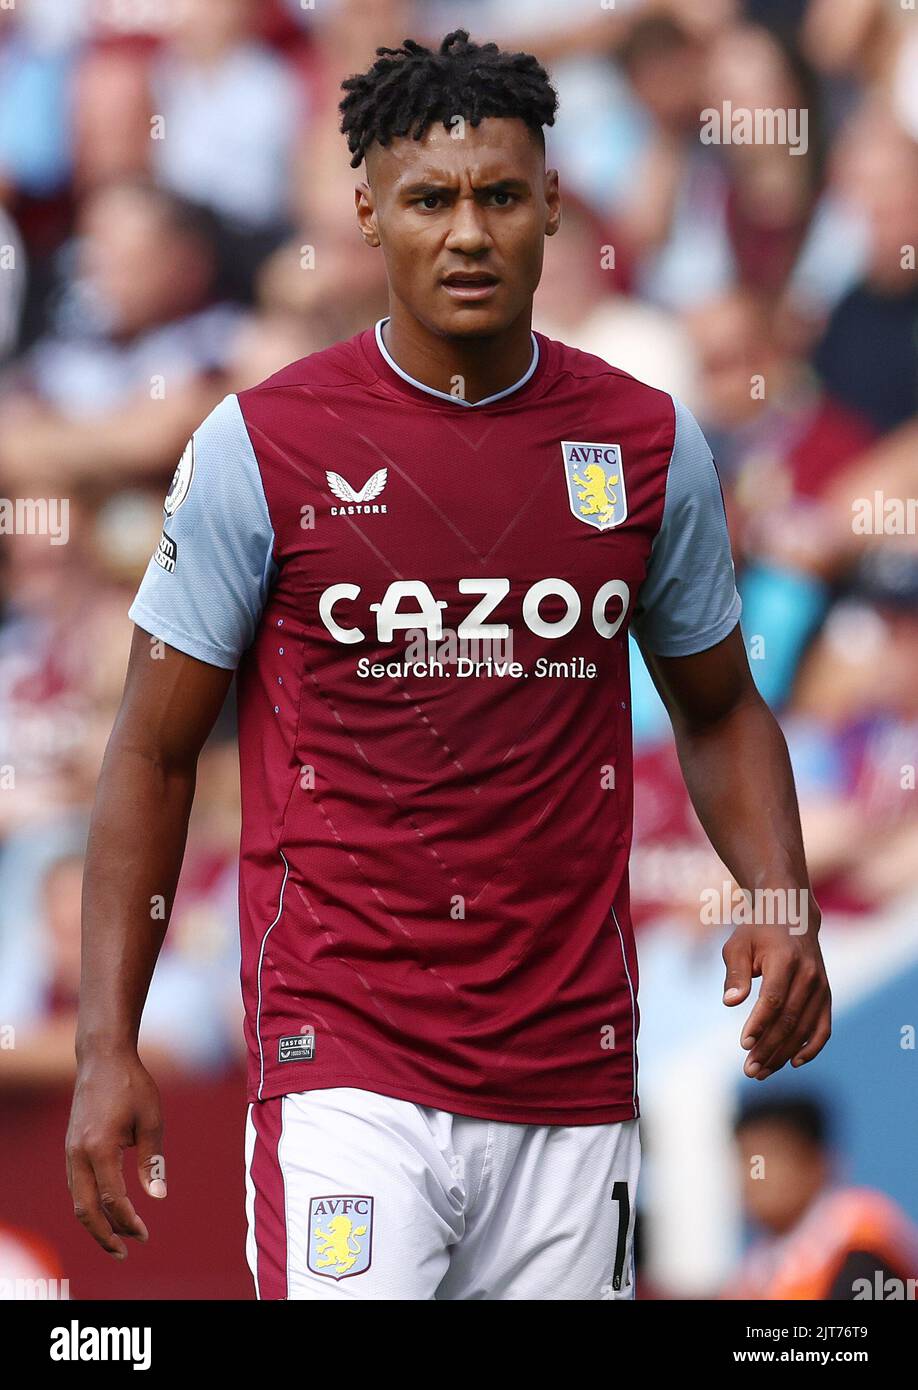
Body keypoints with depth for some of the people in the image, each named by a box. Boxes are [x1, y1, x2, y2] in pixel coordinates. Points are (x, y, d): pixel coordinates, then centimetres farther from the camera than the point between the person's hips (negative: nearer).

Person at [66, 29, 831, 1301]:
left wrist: (782, 908, 1)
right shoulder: (263, 444, -3)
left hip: (572, 1075, 3)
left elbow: (720, 711, 20)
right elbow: (153, 754, 3)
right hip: (344, 1059, -3)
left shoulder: (647, 442, 6)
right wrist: (107, 1048, -3)